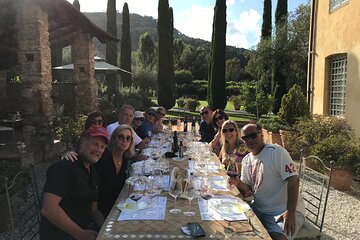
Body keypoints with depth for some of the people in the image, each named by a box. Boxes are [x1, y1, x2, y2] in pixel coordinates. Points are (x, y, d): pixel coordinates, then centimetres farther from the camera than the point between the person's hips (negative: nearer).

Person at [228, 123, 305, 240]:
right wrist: (238, 183, -10)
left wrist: (290, 212, -25)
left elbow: (293, 180, -19)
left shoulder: (275, 151, -13)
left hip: (283, 210, -6)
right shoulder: (246, 160, 9)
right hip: (258, 208, 7)